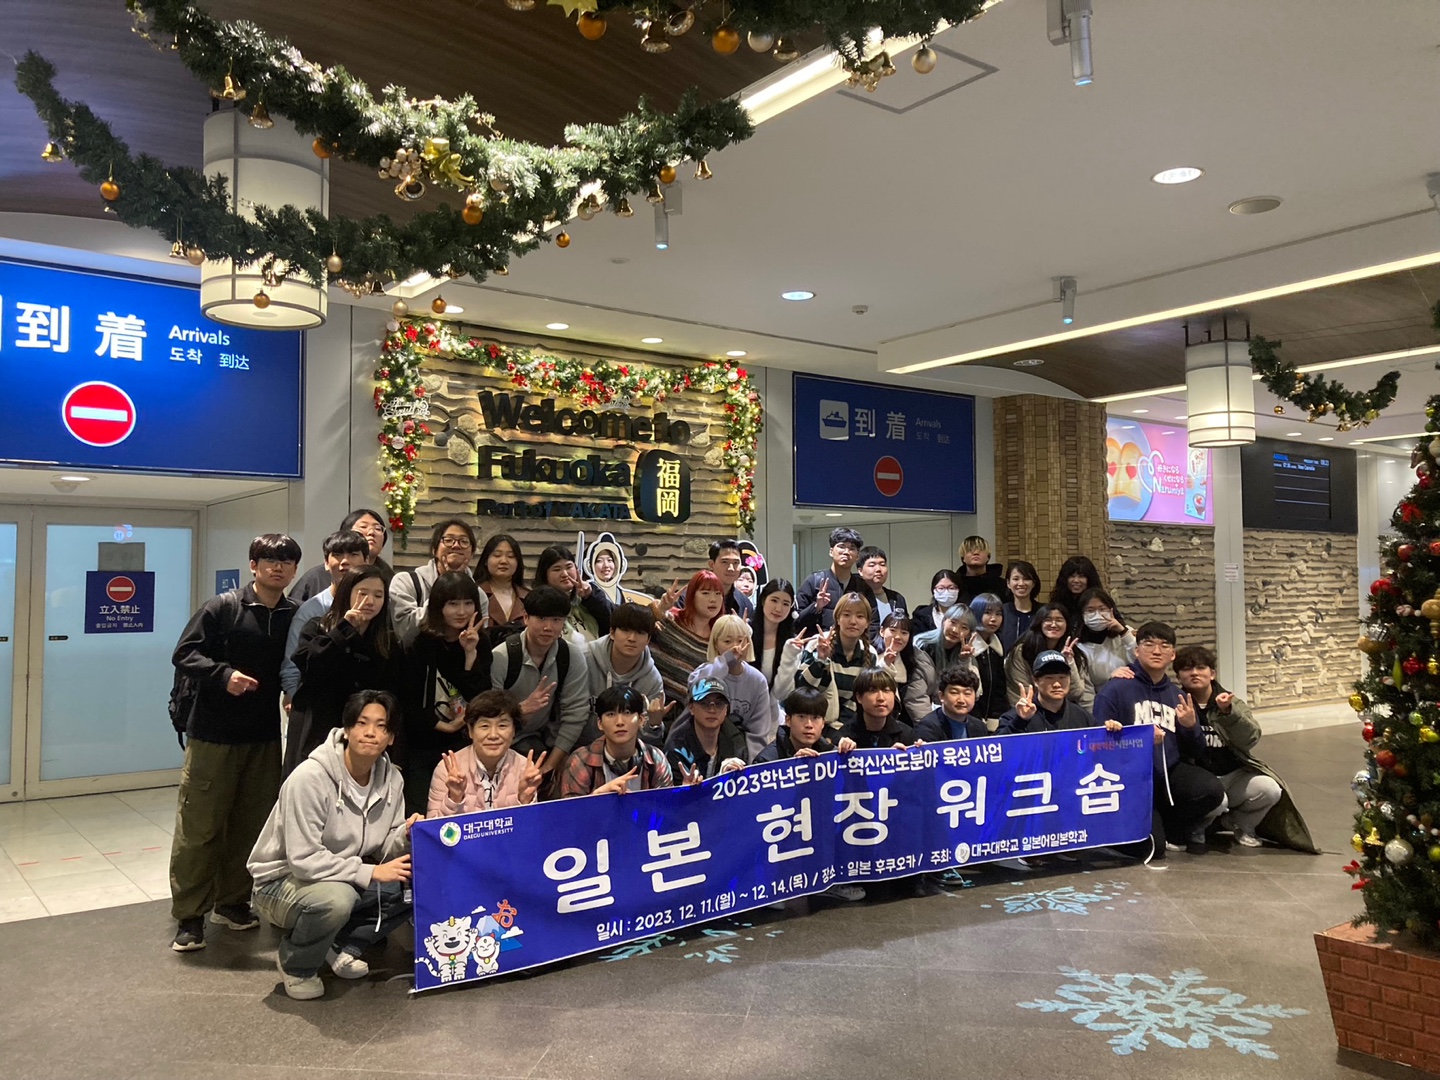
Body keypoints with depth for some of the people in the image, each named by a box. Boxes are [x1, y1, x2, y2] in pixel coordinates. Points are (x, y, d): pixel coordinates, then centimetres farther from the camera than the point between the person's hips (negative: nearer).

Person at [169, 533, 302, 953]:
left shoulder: (297, 616, 4)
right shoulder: (222, 608, -6)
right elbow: (184, 654, -7)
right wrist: (223, 674, -21)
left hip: (266, 737, 4)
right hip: (213, 734, -4)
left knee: (251, 825, 11)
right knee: (199, 827, 0)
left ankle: (232, 901, 26)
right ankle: (189, 915, 12)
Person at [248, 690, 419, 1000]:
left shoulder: (390, 778, -7)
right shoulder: (309, 778, -25)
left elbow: (383, 850, -3)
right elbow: (303, 860, -27)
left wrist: (405, 835, -25)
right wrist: (370, 872, -29)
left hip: (345, 878, 6)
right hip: (284, 880, -6)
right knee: (336, 898, -37)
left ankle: (341, 947, 1)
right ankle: (295, 964, -5)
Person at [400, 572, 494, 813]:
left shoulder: (480, 643, 2)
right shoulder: (419, 646, -7)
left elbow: (480, 699, -8)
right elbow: (408, 704, -6)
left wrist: (471, 653, -17)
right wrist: (444, 727, -10)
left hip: (466, 745, 3)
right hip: (423, 746, -2)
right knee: (420, 813, -4)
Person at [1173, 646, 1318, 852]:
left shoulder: (1231, 702, 3)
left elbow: (1250, 738, -14)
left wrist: (1228, 712, -30)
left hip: (1235, 776, 3)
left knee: (1270, 790, -23)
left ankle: (1240, 823, 8)